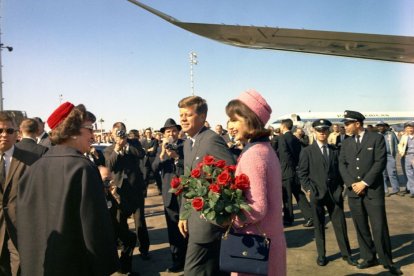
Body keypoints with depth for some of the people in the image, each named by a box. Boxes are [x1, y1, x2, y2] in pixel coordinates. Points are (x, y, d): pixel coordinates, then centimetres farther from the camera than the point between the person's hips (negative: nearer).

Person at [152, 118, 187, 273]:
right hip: (169, 195, 4)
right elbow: (154, 168, -3)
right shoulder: (162, 148, 8)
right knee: (173, 230, 9)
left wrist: (176, 157, -22)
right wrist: (162, 154, -17)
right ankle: (178, 261, 21)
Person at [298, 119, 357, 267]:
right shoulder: (307, 151, -1)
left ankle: (346, 253, 20)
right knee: (319, 226, 7)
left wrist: (341, 187, 5)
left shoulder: (335, 150, 8)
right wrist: (309, 189, -9)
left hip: (335, 192, 2)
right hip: (317, 193, -2)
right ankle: (321, 255, 20)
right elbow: (302, 173, -2)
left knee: (340, 224, 6)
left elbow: (339, 169, 13)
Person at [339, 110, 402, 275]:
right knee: (361, 228, 9)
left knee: (379, 227, -2)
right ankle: (369, 258, 22)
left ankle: (387, 261, 14)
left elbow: (380, 162, -9)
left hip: (373, 190, -4)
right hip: (353, 191, 4)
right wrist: (351, 183, -8)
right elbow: (342, 164, 6)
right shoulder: (346, 143, 11)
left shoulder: (376, 138, -2)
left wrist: (364, 183, -14)